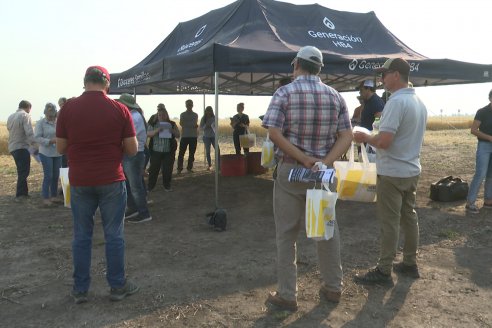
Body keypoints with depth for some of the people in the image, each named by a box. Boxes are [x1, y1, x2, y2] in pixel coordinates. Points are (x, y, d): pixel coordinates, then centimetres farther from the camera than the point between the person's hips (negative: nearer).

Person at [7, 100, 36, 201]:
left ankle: (24, 193, 24)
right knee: (24, 172, -1)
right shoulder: (25, 115, -10)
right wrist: (34, 145, -23)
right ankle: (20, 195, 1)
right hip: (22, 147, -8)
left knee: (22, 171, 17)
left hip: (12, 147, 8)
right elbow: (29, 132, -21)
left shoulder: (10, 117, 15)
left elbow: (10, 130, 15)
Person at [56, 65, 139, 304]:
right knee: (114, 235, 8)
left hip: (80, 182, 2)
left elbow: (61, 148, 2)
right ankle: (117, 286, 18)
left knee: (81, 235, 12)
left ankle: (80, 289, 21)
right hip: (111, 181, -1)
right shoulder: (119, 109, -6)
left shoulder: (68, 108, -3)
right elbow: (132, 149, -4)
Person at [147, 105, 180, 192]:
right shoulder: (153, 124, 6)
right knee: (153, 169, 2)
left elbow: (178, 135, 8)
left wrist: (173, 131, -13)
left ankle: (167, 186, 18)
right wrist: (156, 130, -21)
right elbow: (148, 134, -3)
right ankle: (150, 186, 13)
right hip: (156, 151, -1)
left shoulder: (172, 124, 9)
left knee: (167, 170, 3)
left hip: (169, 151, 1)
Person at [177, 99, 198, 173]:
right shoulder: (182, 114, 6)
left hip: (194, 136, 2)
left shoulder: (195, 115, 12)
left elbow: (195, 125, 11)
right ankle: (179, 168, 0)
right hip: (184, 136, -2)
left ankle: (189, 167, 12)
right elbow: (181, 123, -7)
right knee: (181, 152, -5)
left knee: (192, 153, 4)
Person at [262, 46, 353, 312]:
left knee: (287, 233, 5)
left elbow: (274, 133, -18)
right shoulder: (335, 96, 4)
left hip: (290, 170, -3)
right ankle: (333, 288, 27)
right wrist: (323, 163, -13)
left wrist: (303, 159, -15)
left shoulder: (284, 93, -7)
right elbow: (346, 137, -3)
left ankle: (287, 295, 12)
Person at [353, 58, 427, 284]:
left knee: (390, 222, -1)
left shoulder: (396, 102, -21)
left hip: (393, 173, -9)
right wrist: (374, 136, 18)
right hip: (412, 170, 9)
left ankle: (384, 271, 9)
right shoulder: (419, 102, 9)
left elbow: (384, 141, -27)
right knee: (409, 216, 16)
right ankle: (410, 264, 28)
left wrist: (365, 138, -8)